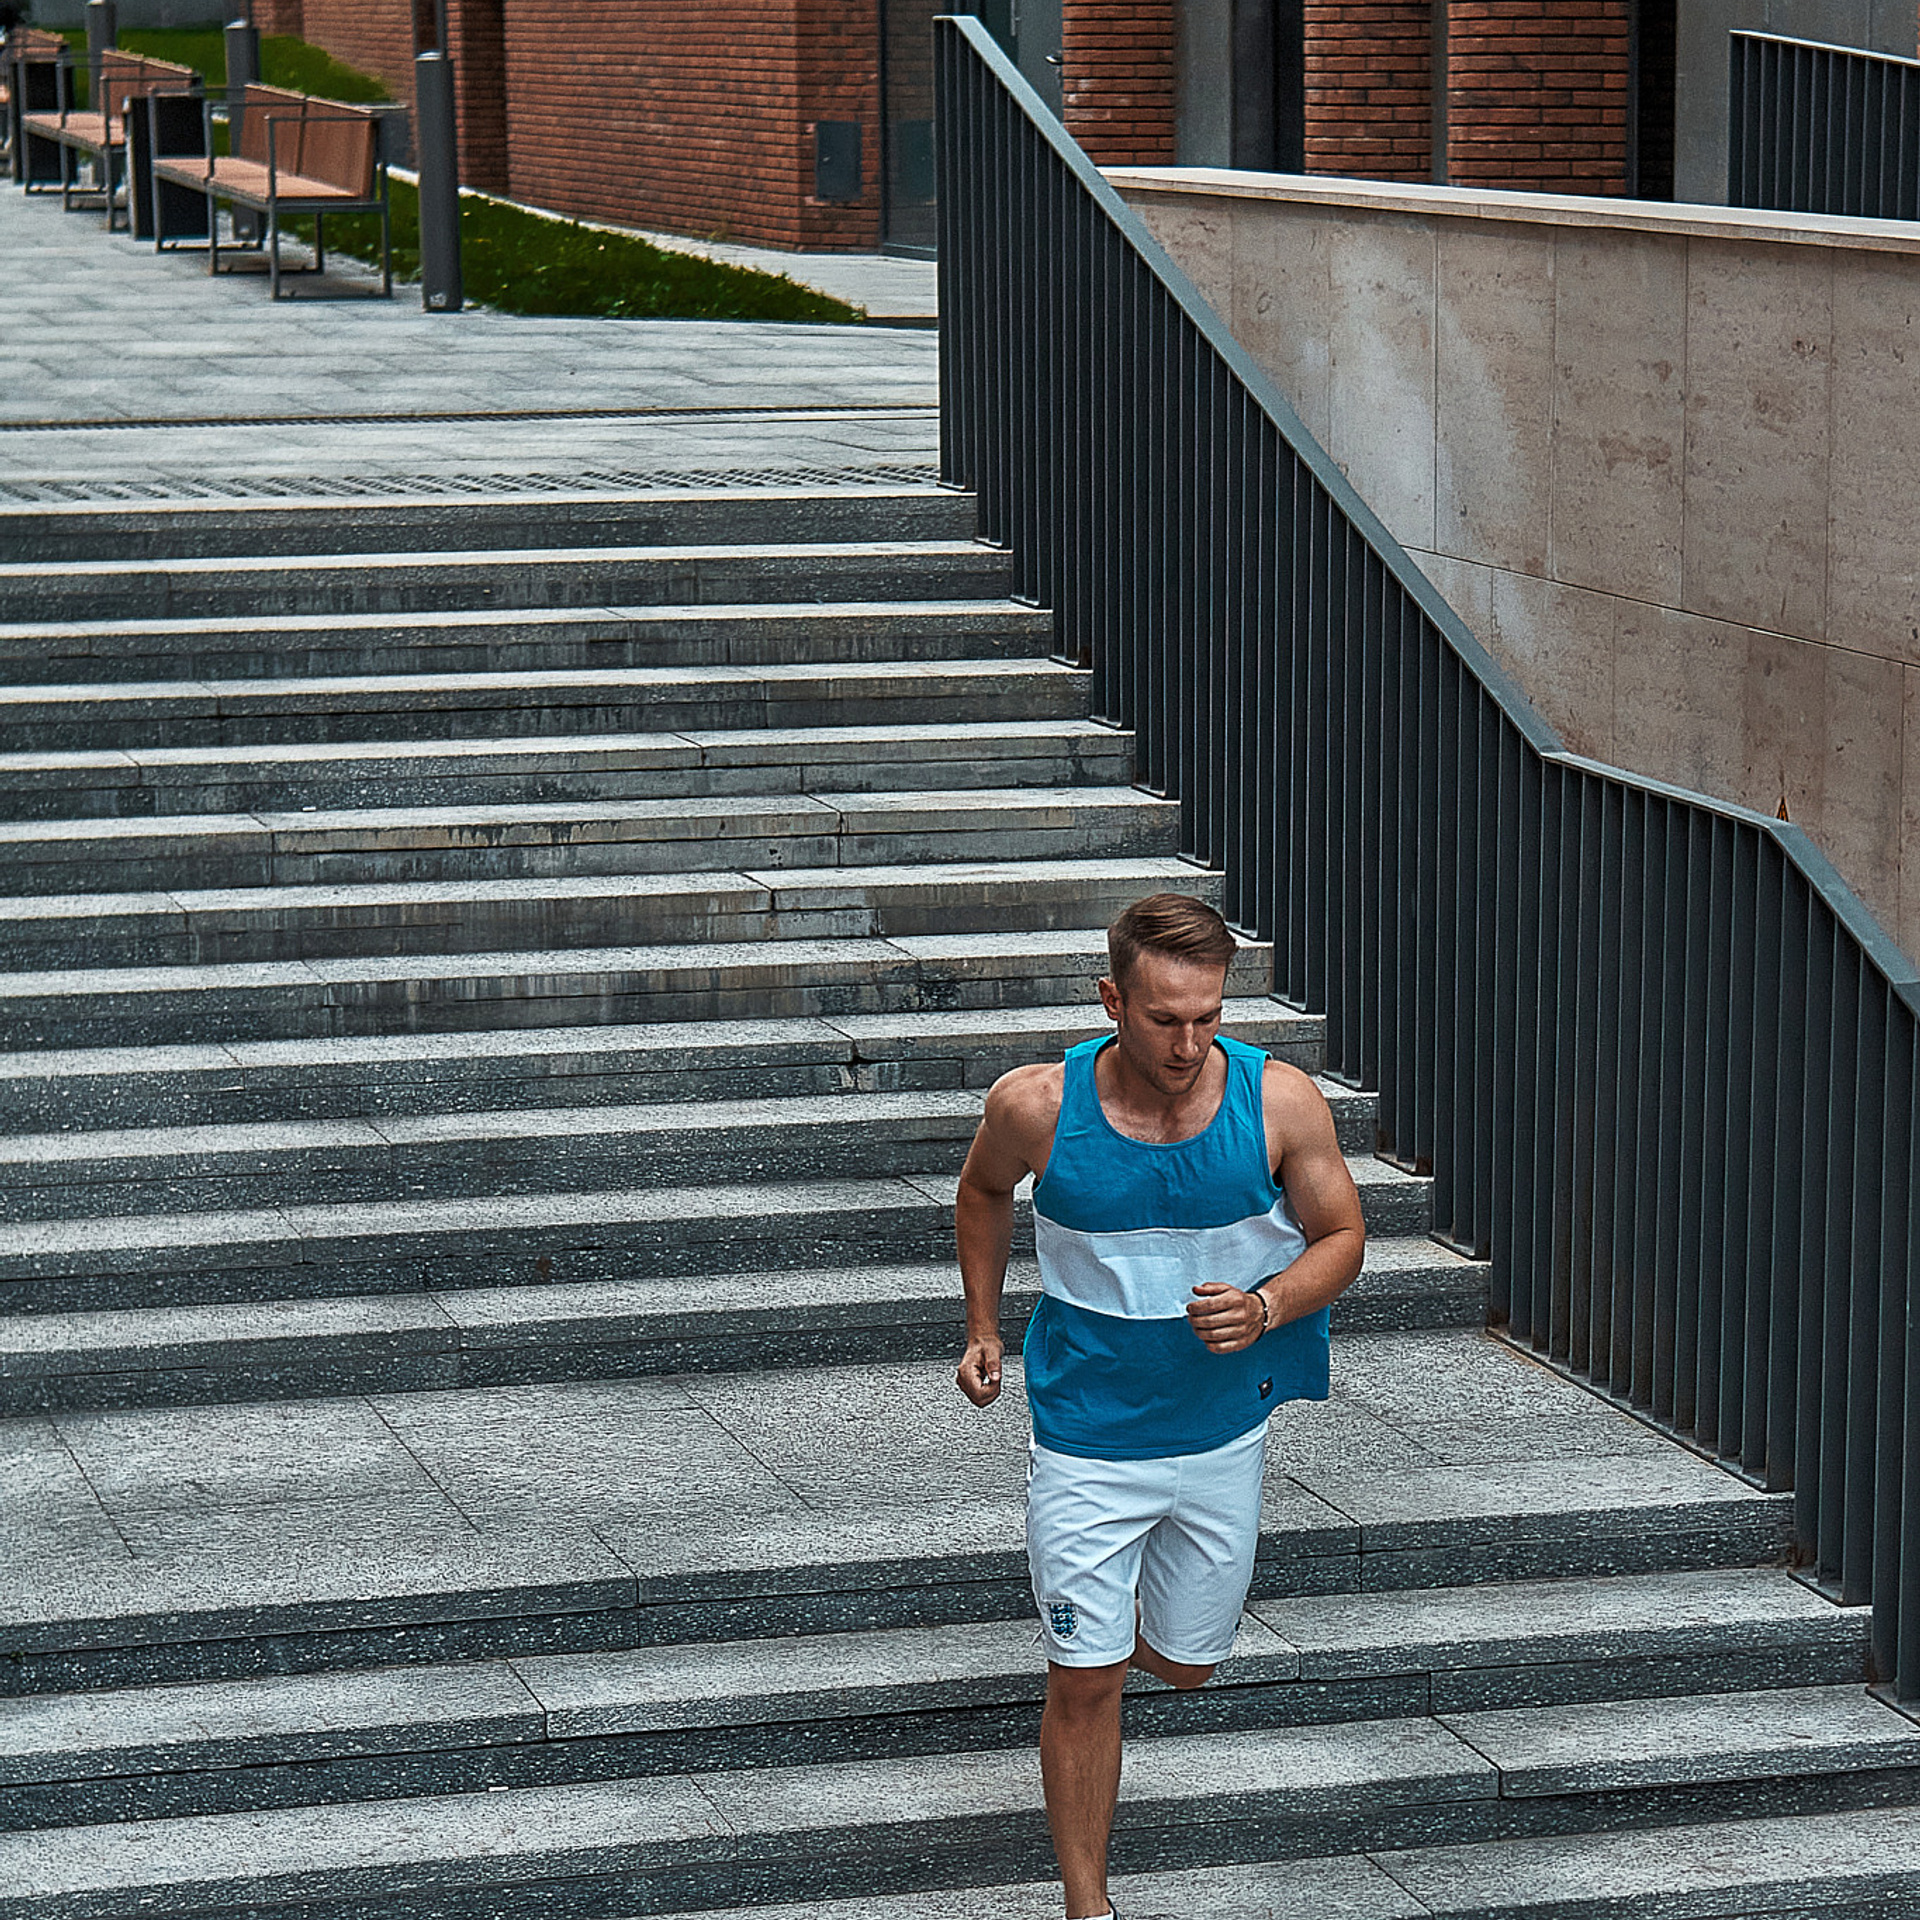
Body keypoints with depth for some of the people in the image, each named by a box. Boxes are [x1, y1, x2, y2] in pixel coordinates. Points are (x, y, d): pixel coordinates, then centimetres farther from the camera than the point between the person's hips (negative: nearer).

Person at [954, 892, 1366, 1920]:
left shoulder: (1280, 1103, -17)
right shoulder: (1036, 1106, -18)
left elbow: (1342, 1235, -2)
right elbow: (983, 1190, 7)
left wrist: (1267, 1306, -20)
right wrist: (982, 1326, 5)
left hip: (1223, 1433, 2)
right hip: (1086, 1440, -2)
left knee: (1186, 1664, 18)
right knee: (1084, 1678, -1)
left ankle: (1117, 1610, 54)